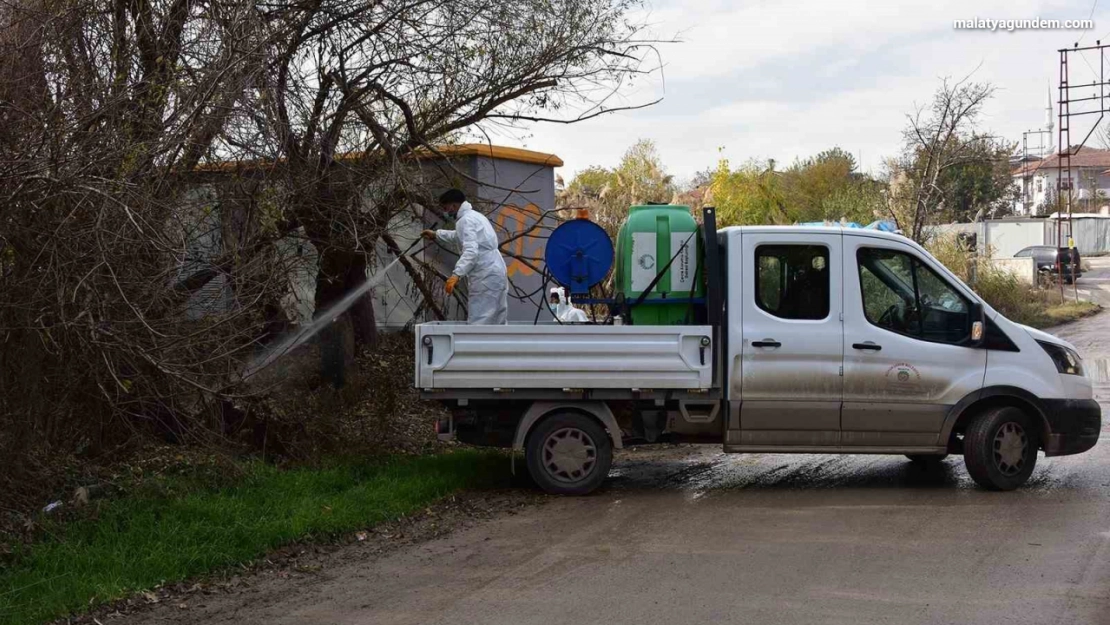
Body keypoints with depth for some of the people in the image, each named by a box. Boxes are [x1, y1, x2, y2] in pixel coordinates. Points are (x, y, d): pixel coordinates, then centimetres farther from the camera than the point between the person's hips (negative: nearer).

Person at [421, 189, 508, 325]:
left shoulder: (465, 220, -12)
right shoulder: (475, 216, 21)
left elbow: (471, 251, -27)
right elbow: (460, 237, 42)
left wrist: (456, 274, -38)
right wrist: (436, 234, 48)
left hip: (486, 277, -11)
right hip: (495, 274, 11)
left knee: (478, 323, -13)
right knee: (497, 323, 11)